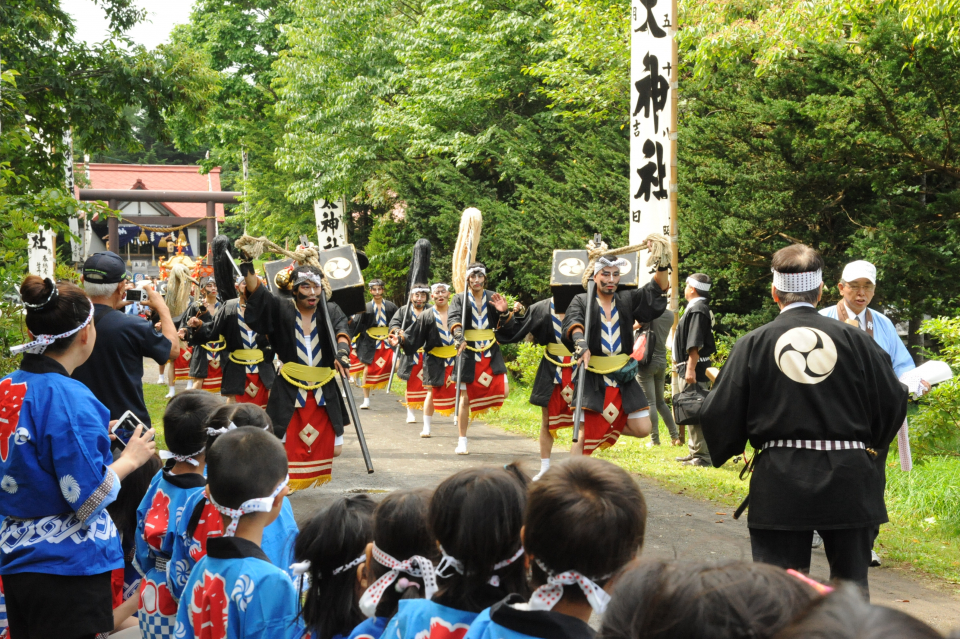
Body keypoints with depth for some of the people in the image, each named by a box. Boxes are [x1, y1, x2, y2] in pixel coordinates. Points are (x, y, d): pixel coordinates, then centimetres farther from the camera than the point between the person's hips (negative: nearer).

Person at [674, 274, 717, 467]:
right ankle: (695, 452, 24)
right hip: (688, 368, 11)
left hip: (694, 368, -11)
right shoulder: (697, 308, 17)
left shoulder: (697, 310, -15)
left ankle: (702, 455, -8)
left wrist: (690, 369, -25)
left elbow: (695, 344, -22)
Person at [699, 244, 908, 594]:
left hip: (779, 483, -1)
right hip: (848, 483, 1)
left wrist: (727, 451, 18)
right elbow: (893, 402, 5)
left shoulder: (753, 344, -4)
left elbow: (719, 414, -2)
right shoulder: (854, 339, -1)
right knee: (850, 583, 13)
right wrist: (870, 444, 24)